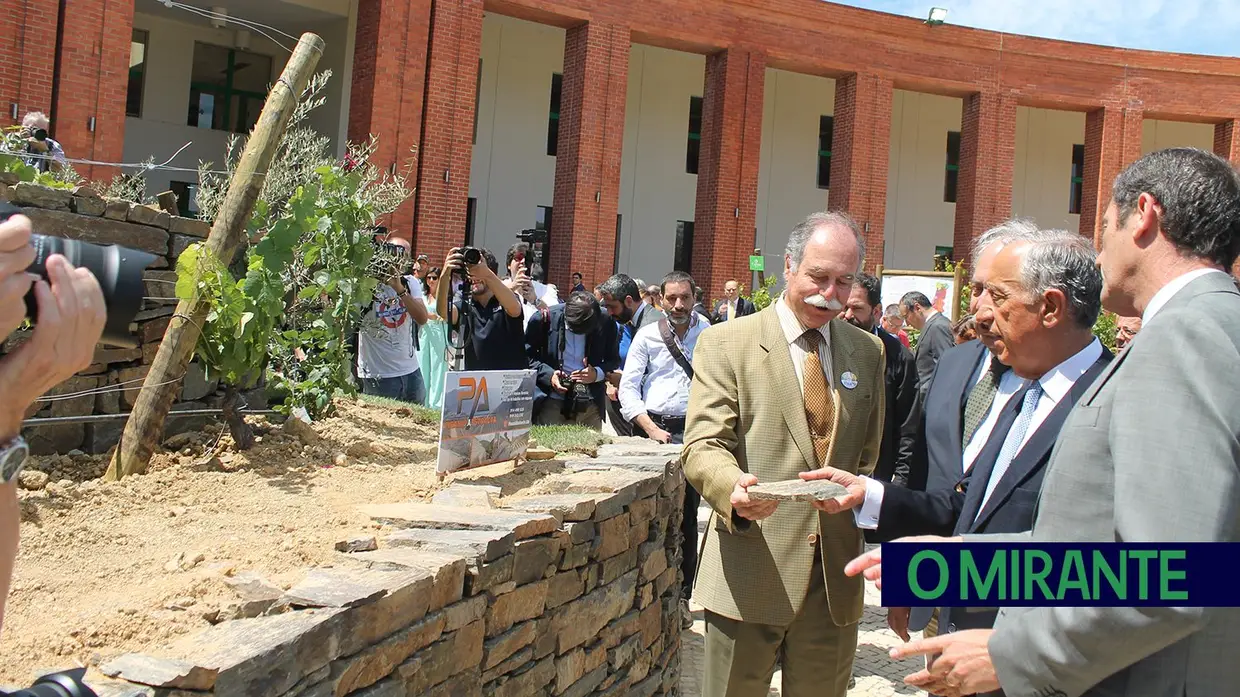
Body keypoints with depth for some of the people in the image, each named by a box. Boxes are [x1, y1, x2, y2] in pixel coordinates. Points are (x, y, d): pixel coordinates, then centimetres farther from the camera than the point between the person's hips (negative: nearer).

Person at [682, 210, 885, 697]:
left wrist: (856, 494, 1)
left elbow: (870, 455, 17)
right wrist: (732, 487, -30)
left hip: (836, 579, 4)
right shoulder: (725, 343, -2)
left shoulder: (867, 352, 12)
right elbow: (703, 445, -10)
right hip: (750, 574, -4)